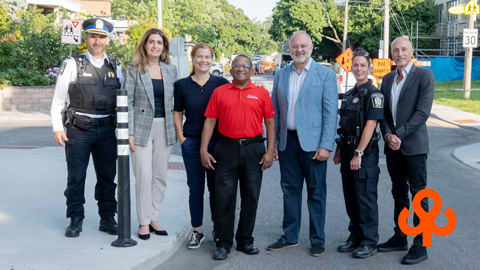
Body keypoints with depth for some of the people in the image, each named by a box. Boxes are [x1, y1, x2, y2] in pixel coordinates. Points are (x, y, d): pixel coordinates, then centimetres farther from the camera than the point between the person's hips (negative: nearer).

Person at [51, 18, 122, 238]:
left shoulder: (115, 67, 10)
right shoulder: (73, 64, 0)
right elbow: (58, 99, -1)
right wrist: (57, 127, -8)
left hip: (107, 129, 3)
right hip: (78, 129, -3)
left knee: (107, 176, 10)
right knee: (76, 177, 3)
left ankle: (107, 219, 22)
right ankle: (76, 220, 15)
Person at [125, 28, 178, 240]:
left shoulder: (170, 70, 10)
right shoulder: (134, 70, -1)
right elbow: (128, 102, -4)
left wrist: (175, 128, 9)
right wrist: (129, 133, -10)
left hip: (164, 129, 4)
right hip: (142, 127, -4)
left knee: (160, 177, 8)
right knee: (144, 177, -5)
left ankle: (154, 218, 20)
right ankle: (143, 222, 7)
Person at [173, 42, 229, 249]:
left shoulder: (221, 83, 1)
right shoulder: (182, 85, 3)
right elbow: (177, 112, 11)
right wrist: (181, 137, 3)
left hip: (216, 142, 0)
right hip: (191, 142, 1)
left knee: (216, 187, 6)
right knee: (195, 188, 6)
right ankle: (196, 231, 17)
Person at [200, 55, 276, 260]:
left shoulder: (261, 93, 7)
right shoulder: (219, 92, 7)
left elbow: (270, 123, 6)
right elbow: (210, 121, 6)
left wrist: (270, 151, -3)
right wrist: (204, 150, -2)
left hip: (254, 149, 1)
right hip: (227, 149, 0)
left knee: (251, 197, 7)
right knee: (224, 197, 0)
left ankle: (245, 240, 21)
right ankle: (223, 243, 11)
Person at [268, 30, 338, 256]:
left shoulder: (325, 74, -2)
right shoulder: (280, 75, 10)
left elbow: (330, 112, -6)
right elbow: (274, 111, 13)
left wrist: (326, 146, -13)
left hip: (312, 142, -4)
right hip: (286, 141, 4)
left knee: (316, 192, 4)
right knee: (290, 190, 12)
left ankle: (317, 239, 16)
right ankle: (290, 236, 24)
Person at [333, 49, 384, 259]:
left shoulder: (373, 94, -9)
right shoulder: (349, 94, 16)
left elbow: (370, 125, -17)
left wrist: (358, 153, -21)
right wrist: (338, 151, 15)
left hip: (365, 153, -8)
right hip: (348, 151, 8)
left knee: (365, 198, -2)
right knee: (350, 197, 13)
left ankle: (369, 242, 8)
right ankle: (355, 237, 25)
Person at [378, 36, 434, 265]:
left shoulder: (424, 76, -6)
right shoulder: (387, 79, 13)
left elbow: (422, 112, -13)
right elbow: (383, 113, 12)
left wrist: (399, 135, -15)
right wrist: (388, 135, -5)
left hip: (414, 145, -6)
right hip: (392, 146, 6)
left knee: (418, 194, -2)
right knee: (399, 193, 14)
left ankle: (420, 246, 4)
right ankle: (399, 237, 25)